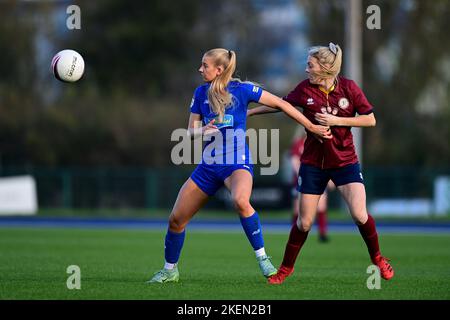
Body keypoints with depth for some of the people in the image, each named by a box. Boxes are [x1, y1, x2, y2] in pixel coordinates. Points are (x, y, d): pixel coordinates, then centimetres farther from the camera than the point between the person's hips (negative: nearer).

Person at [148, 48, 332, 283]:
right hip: (208, 165, 5)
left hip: (237, 162, -5)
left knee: (240, 201, -38)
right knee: (176, 219, 3)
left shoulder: (241, 89, -7)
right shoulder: (201, 93, 7)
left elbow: (280, 104, -3)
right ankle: (170, 270, 25)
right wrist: (203, 131, -13)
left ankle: (263, 258, -25)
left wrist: (311, 127, -4)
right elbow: (191, 131, 12)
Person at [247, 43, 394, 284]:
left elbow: (370, 120, -9)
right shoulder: (305, 89, -5)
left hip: (345, 162, -1)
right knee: (304, 222, 1)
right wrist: (250, 111, 14)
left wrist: (336, 121, -18)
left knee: (360, 215, -15)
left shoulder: (348, 88, -10)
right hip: (313, 163, 1)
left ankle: (377, 258, 10)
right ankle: (286, 268, 21)